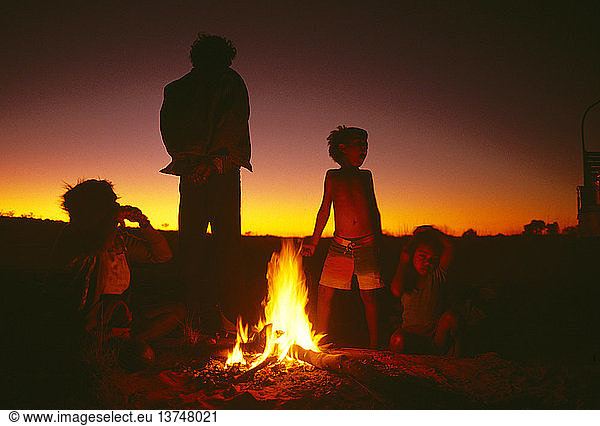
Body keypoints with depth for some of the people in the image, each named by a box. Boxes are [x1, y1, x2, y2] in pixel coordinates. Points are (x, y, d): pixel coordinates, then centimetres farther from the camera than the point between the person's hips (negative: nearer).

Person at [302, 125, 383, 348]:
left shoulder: (366, 176, 13)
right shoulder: (333, 176, 8)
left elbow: (374, 209, 18)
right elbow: (325, 209, 10)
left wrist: (379, 239, 13)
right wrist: (314, 241, 6)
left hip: (367, 246, 1)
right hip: (340, 246, -1)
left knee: (369, 297, 3)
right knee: (325, 294, -3)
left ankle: (374, 346, 14)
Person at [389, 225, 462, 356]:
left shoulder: (437, 275, -1)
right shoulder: (406, 276, -1)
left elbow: (448, 246, -14)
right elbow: (396, 291, -26)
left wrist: (430, 231, -1)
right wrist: (403, 261, -13)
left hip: (437, 332, 1)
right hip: (411, 333, -1)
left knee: (450, 317, -29)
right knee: (398, 340, -34)